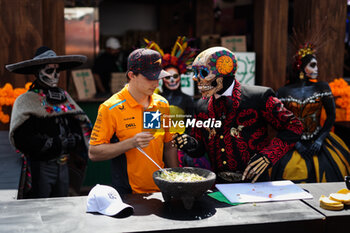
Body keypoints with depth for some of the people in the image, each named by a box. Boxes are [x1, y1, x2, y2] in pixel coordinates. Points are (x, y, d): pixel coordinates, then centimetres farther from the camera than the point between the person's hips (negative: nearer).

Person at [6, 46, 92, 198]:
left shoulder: (64, 96, 11)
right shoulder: (26, 100, -8)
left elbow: (81, 125, 14)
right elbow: (22, 139, -18)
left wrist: (74, 139, -8)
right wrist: (60, 144, -18)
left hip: (63, 167, 6)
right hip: (39, 168, -6)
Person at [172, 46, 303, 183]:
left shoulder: (259, 98, -4)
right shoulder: (201, 107, 12)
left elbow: (294, 127, 0)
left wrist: (267, 156, -9)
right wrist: (190, 144, -3)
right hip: (218, 186, 3)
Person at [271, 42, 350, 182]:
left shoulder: (322, 88, 2)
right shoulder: (284, 92, -1)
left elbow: (331, 116, 3)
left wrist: (320, 140, -7)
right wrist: (295, 143, -9)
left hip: (318, 141, 2)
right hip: (292, 143, -1)